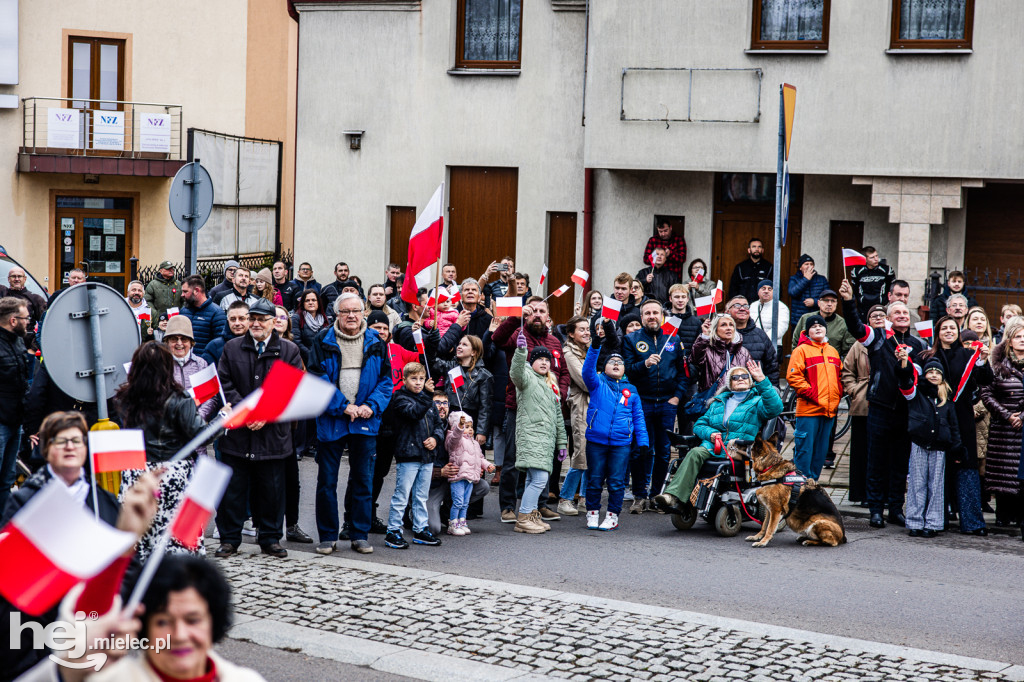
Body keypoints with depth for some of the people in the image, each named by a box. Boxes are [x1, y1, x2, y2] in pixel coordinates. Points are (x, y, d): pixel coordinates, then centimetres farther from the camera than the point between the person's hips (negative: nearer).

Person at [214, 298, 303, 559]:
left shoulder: (289, 350, 3)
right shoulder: (232, 348, 7)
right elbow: (224, 384, 1)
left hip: (273, 432, -1)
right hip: (237, 431, 1)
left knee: (272, 489, 6)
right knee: (233, 487, 4)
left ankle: (270, 539, 17)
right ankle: (229, 539, 14)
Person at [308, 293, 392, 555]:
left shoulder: (376, 343, 5)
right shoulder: (323, 342, -2)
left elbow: (386, 379, 6)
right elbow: (317, 379, -6)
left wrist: (371, 406, -9)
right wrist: (343, 406, -14)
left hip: (366, 420, 2)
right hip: (331, 419, -2)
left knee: (363, 479, 7)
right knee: (327, 481, 2)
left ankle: (360, 535, 15)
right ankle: (328, 536, 12)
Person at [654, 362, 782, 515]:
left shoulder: (757, 402, 14)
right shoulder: (719, 402, 28)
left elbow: (775, 408, -9)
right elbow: (699, 424, 26)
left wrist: (762, 380, -17)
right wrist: (710, 433, 2)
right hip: (712, 445, 4)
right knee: (695, 453, -32)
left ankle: (675, 498, -39)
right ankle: (675, 497, -45)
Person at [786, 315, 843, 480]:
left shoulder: (833, 352, 17)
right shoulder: (801, 350, -2)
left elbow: (840, 376, 24)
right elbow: (793, 376, -9)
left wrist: (838, 395, 8)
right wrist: (810, 393, -14)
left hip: (830, 409, 6)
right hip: (809, 409, -6)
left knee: (821, 450, 10)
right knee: (805, 449, -6)